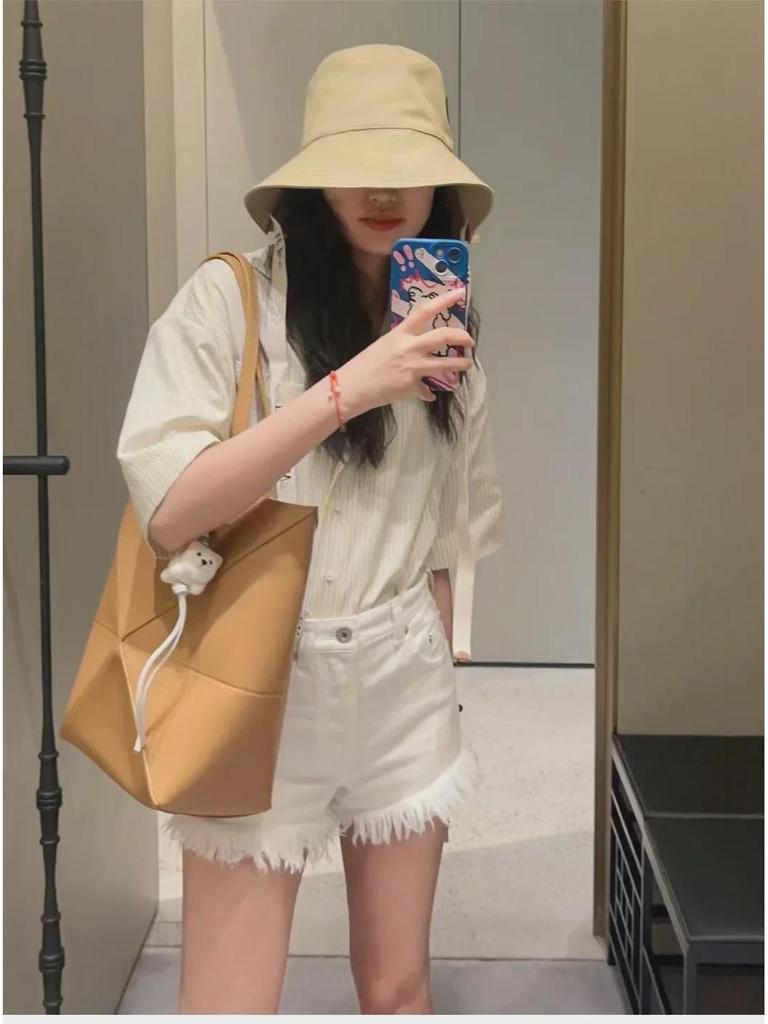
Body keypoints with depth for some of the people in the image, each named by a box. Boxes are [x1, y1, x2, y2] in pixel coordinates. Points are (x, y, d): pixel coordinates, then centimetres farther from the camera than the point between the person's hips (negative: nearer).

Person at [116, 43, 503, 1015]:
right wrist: (350, 387, -24)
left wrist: (437, 696, 15)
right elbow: (168, 509, -19)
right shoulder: (227, 299, -10)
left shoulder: (438, 326, 9)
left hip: (401, 681, 5)